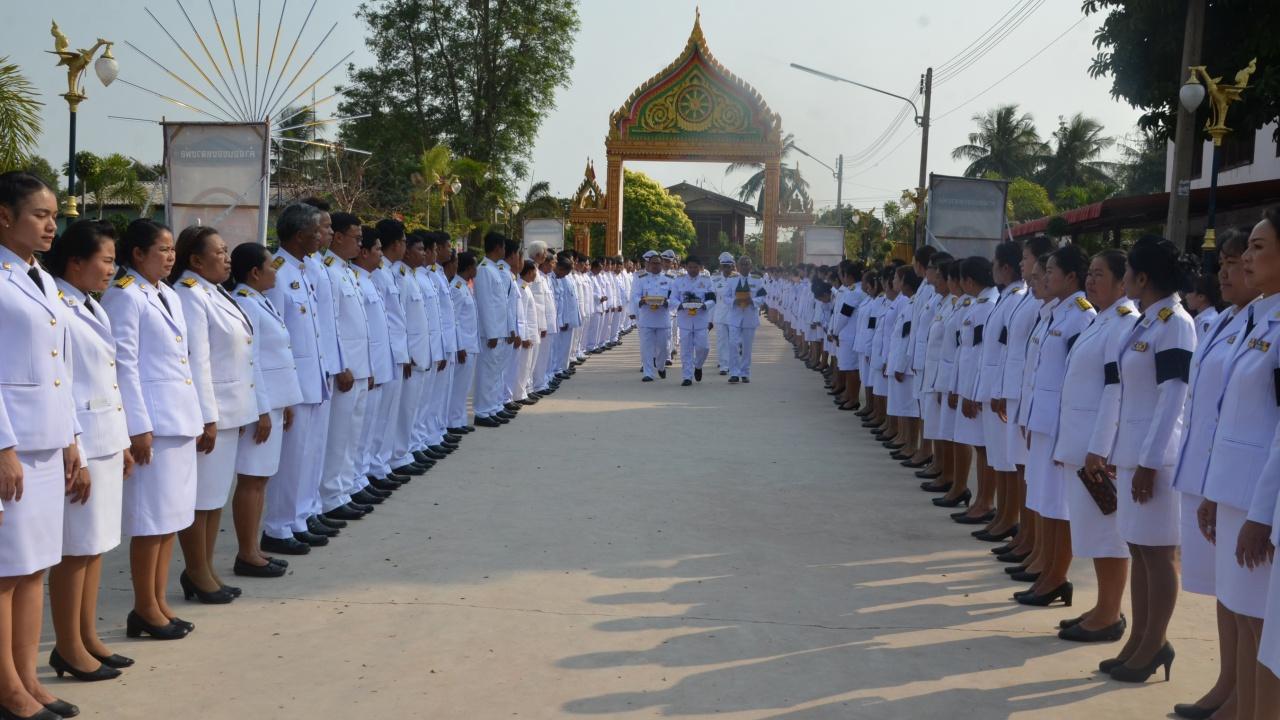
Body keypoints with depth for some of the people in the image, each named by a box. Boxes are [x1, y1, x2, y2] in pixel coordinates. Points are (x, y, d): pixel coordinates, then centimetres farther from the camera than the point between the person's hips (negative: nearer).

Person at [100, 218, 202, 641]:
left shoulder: (168, 296, 16)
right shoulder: (124, 296, -9)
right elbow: (124, 364, -13)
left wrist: (196, 416, 15)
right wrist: (138, 426, -17)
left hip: (180, 418, 8)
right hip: (152, 421, -8)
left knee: (172, 516, 11)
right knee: (151, 518, -2)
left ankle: (159, 603, 19)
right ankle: (145, 609, 9)